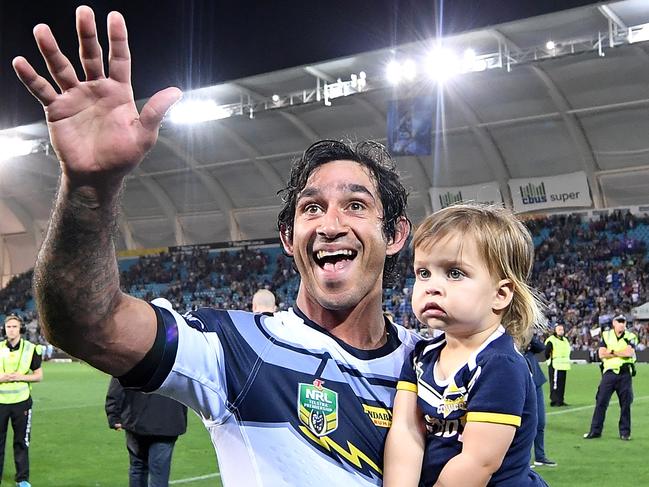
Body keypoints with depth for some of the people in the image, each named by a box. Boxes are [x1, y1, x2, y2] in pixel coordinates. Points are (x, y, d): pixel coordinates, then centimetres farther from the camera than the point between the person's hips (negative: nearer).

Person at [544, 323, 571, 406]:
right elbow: (547, 352, -14)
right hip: (555, 366, -8)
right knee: (555, 384, -8)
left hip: (564, 366, 8)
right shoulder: (551, 340, -10)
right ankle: (554, 401, -5)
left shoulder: (565, 340, 18)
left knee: (562, 384, 10)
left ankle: (560, 400, 16)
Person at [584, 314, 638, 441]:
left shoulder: (630, 337, 3)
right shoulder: (606, 335, 6)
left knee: (626, 404, 4)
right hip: (609, 372, 0)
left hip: (625, 374, 0)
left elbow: (630, 352, -15)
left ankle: (625, 432, 15)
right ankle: (595, 430, 5)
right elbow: (601, 354, -6)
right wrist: (622, 353, -7)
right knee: (601, 402, -1)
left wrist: (612, 352, -11)